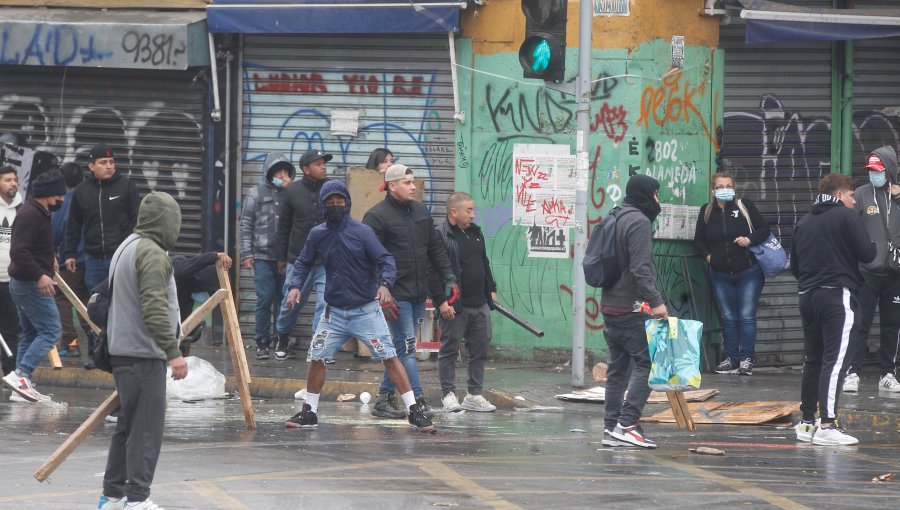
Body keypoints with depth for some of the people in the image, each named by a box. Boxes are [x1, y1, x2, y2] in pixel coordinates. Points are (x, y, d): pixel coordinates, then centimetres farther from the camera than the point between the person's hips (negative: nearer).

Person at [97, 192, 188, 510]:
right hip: (144, 353, -10)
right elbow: (155, 308, -22)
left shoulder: (126, 248, 17)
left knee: (128, 424, 16)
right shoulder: (153, 254, -15)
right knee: (147, 428, -8)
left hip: (122, 352, 10)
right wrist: (173, 352, -22)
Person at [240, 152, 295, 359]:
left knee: (284, 300, 5)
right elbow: (246, 224, 6)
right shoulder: (257, 193, 6)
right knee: (265, 299, -5)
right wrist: (246, 253, -1)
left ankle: (280, 340, 13)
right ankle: (261, 342, 3)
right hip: (263, 256, -2)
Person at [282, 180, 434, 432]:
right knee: (317, 358, 0)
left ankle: (414, 411, -6)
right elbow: (304, 263, 13)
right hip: (334, 311, 3)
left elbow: (386, 260, -11)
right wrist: (296, 286, -5)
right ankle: (309, 413, 16)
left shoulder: (362, 232, -9)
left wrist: (385, 284, -29)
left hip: (366, 310, -3)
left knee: (389, 357, -8)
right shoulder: (317, 234, 2)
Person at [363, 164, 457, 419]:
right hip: (396, 293, -7)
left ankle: (384, 398, 17)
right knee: (406, 347, -9)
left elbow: (436, 249, 19)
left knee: (402, 347, 10)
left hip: (418, 294, 7)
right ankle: (418, 400, -10)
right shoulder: (376, 216, -9)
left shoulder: (420, 211, 14)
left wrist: (448, 278, 11)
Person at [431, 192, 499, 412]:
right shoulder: (440, 236, -13)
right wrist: (441, 301, -20)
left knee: (480, 349, 9)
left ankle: (475, 395, 16)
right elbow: (433, 272, -16)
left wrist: (491, 290, 20)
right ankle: (448, 394, 7)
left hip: (480, 304, 8)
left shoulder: (475, 233, 13)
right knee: (449, 350, 1)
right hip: (454, 307, -8)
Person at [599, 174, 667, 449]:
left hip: (609, 306, 10)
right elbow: (640, 269, -21)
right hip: (630, 308, -10)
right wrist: (656, 301, -22)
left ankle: (612, 427, 10)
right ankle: (627, 423, -16)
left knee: (618, 367, 11)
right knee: (648, 361, -8)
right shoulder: (638, 222, -12)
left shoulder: (616, 219, 18)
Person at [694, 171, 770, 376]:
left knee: (747, 316, -3)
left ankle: (746, 359, 1)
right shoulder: (707, 211, 4)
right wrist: (708, 256, -2)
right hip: (720, 273, 3)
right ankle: (731, 359, 13)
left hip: (748, 272, -3)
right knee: (728, 318, 8)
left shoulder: (744, 206, -3)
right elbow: (699, 240, 13)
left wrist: (750, 240, -17)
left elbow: (764, 229, 0)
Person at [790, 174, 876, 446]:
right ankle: (827, 425, -17)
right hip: (838, 296, -7)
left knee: (812, 360, 15)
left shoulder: (803, 222, 14)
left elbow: (794, 265, 15)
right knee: (835, 360, -9)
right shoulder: (847, 216, -4)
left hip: (808, 297, 7)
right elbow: (867, 254, -10)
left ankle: (807, 422, 20)